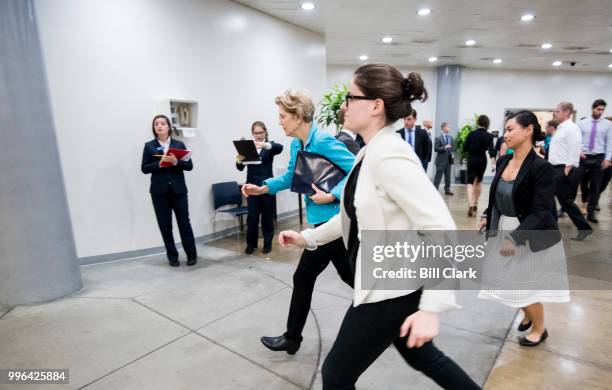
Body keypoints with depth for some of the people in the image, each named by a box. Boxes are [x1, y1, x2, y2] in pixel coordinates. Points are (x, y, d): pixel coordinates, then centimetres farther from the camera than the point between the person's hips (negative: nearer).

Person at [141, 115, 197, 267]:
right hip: (159, 191, 1)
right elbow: (144, 168, 1)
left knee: (184, 222, 2)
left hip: (178, 190, 0)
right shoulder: (149, 146, 5)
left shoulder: (179, 144, 5)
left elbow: (189, 165, 0)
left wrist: (175, 162, -17)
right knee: (165, 225, 4)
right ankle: (172, 257, 17)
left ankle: (192, 255, 14)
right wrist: (159, 163, -16)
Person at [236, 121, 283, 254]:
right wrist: (239, 160, -25)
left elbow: (280, 148, -23)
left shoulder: (270, 146, 2)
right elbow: (240, 168, -2)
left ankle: (268, 243, 19)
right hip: (252, 185, 1)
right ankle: (251, 243, 18)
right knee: (252, 216, 4)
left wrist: (265, 145, -41)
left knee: (267, 216, 6)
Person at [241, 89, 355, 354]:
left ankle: (292, 338, 29)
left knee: (303, 278, 6)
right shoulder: (296, 144, 8)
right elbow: (290, 176, 19)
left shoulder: (323, 142, -20)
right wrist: (261, 188, 9)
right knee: (350, 275, 19)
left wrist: (331, 196, -24)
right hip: (326, 221, 9)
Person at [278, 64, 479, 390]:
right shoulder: (370, 153, 5)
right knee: (423, 358, 29)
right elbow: (356, 214, 14)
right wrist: (308, 238, 11)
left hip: (391, 291, -9)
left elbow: (442, 230, -27)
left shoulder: (389, 156, -25)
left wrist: (431, 307, -26)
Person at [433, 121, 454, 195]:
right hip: (441, 160, -6)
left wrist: (451, 154, 4)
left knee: (448, 176, 10)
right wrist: (444, 148, -22)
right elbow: (436, 149, -12)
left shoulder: (450, 138, 12)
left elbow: (451, 148, 21)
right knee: (438, 176, -3)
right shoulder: (438, 138, -7)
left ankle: (447, 189, 18)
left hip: (449, 159, 6)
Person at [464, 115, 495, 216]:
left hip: (471, 160, -1)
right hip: (482, 160, 1)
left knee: (470, 183, -3)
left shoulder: (471, 134, -5)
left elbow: (465, 147, -3)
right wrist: (493, 164, -15)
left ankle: (470, 205, -22)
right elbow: (491, 151, -12)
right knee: (479, 181, 20)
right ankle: (475, 204, 27)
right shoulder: (489, 136, -4)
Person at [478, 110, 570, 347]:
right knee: (506, 281, 17)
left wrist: (516, 238, -29)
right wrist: (487, 216, 1)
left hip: (531, 236, -6)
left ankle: (539, 329, 38)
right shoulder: (503, 161, 0)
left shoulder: (541, 167, -20)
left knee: (524, 285, 8)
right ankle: (528, 314, 47)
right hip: (502, 230, 7)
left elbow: (541, 211, -23)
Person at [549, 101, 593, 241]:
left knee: (565, 201, -3)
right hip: (556, 169, 10)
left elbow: (574, 151, -20)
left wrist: (567, 170, -23)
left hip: (565, 170, -10)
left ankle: (584, 228, 10)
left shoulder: (571, 128, -13)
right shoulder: (561, 128, 16)